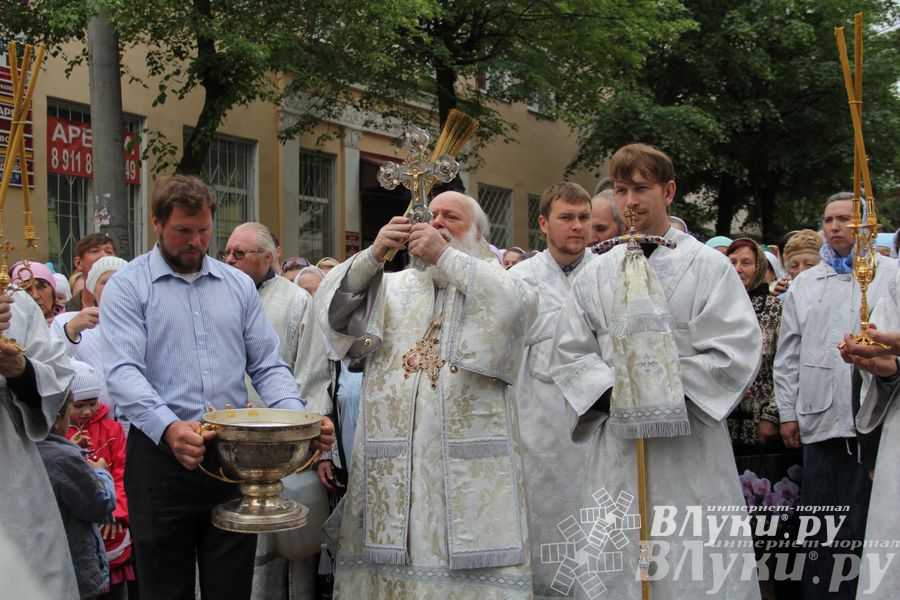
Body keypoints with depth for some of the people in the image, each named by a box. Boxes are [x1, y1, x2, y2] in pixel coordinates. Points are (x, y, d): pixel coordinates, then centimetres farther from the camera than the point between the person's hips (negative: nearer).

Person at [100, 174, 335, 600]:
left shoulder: (239, 286, 13)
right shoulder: (127, 287, -1)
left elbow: (267, 366, 10)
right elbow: (123, 372, -14)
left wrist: (301, 418, -10)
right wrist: (169, 427, -32)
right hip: (161, 454, -3)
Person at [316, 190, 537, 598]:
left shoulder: (493, 283, 10)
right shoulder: (393, 286, 18)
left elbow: (516, 305, -13)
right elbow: (332, 305, 5)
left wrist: (446, 256, -17)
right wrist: (373, 255, -9)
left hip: (468, 464, -3)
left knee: (469, 565, -4)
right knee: (389, 561, 3)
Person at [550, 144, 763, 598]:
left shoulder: (708, 266, 2)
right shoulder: (595, 275, 11)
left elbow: (736, 351, -7)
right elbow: (570, 355, 8)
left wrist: (669, 391, -15)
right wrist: (612, 392, -10)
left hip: (689, 445, -2)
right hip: (614, 443, 3)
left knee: (693, 563, -1)